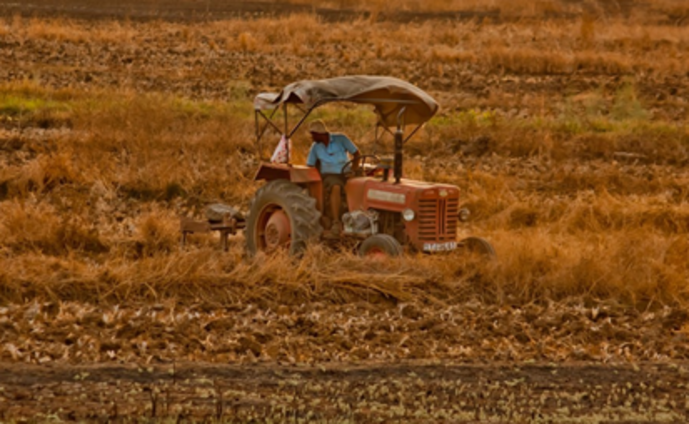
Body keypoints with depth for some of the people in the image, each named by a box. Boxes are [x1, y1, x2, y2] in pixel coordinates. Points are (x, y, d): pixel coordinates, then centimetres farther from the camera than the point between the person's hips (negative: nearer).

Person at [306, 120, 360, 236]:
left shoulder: (340, 139, -1)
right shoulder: (315, 146, 6)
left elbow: (357, 154, 0)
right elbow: (310, 166, 10)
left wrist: (353, 171, -11)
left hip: (345, 175, 1)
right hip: (329, 176, -1)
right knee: (335, 188, -37)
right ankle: (336, 223, -43)